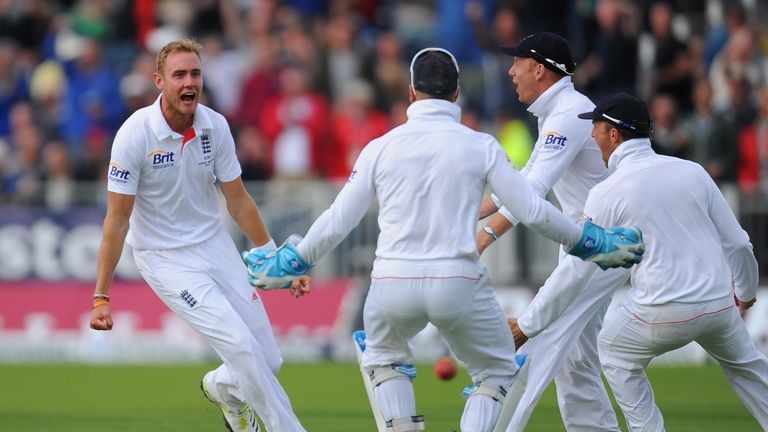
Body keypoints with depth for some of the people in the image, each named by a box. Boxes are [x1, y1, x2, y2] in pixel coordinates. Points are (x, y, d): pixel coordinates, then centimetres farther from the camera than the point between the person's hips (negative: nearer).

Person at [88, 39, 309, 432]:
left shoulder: (215, 126, -6)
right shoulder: (135, 134, -19)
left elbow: (238, 202, 6)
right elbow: (117, 220, -15)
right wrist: (100, 297, -16)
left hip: (214, 244, 5)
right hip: (164, 259, -5)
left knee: (267, 360, 1)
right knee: (241, 346, -18)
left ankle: (222, 387, 35)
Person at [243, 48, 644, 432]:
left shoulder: (381, 147, 4)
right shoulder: (480, 146, 0)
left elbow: (337, 222, 5)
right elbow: (532, 211, -3)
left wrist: (288, 263, 20)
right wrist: (588, 242, 12)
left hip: (393, 284, 2)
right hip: (460, 283, -2)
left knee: (383, 358, 32)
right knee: (497, 371, 18)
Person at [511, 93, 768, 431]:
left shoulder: (607, 194, -7)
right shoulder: (692, 172, 3)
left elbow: (576, 270, -4)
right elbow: (736, 242, 8)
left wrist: (527, 325, 4)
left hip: (664, 313, -4)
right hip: (720, 302, 4)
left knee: (615, 353, 24)